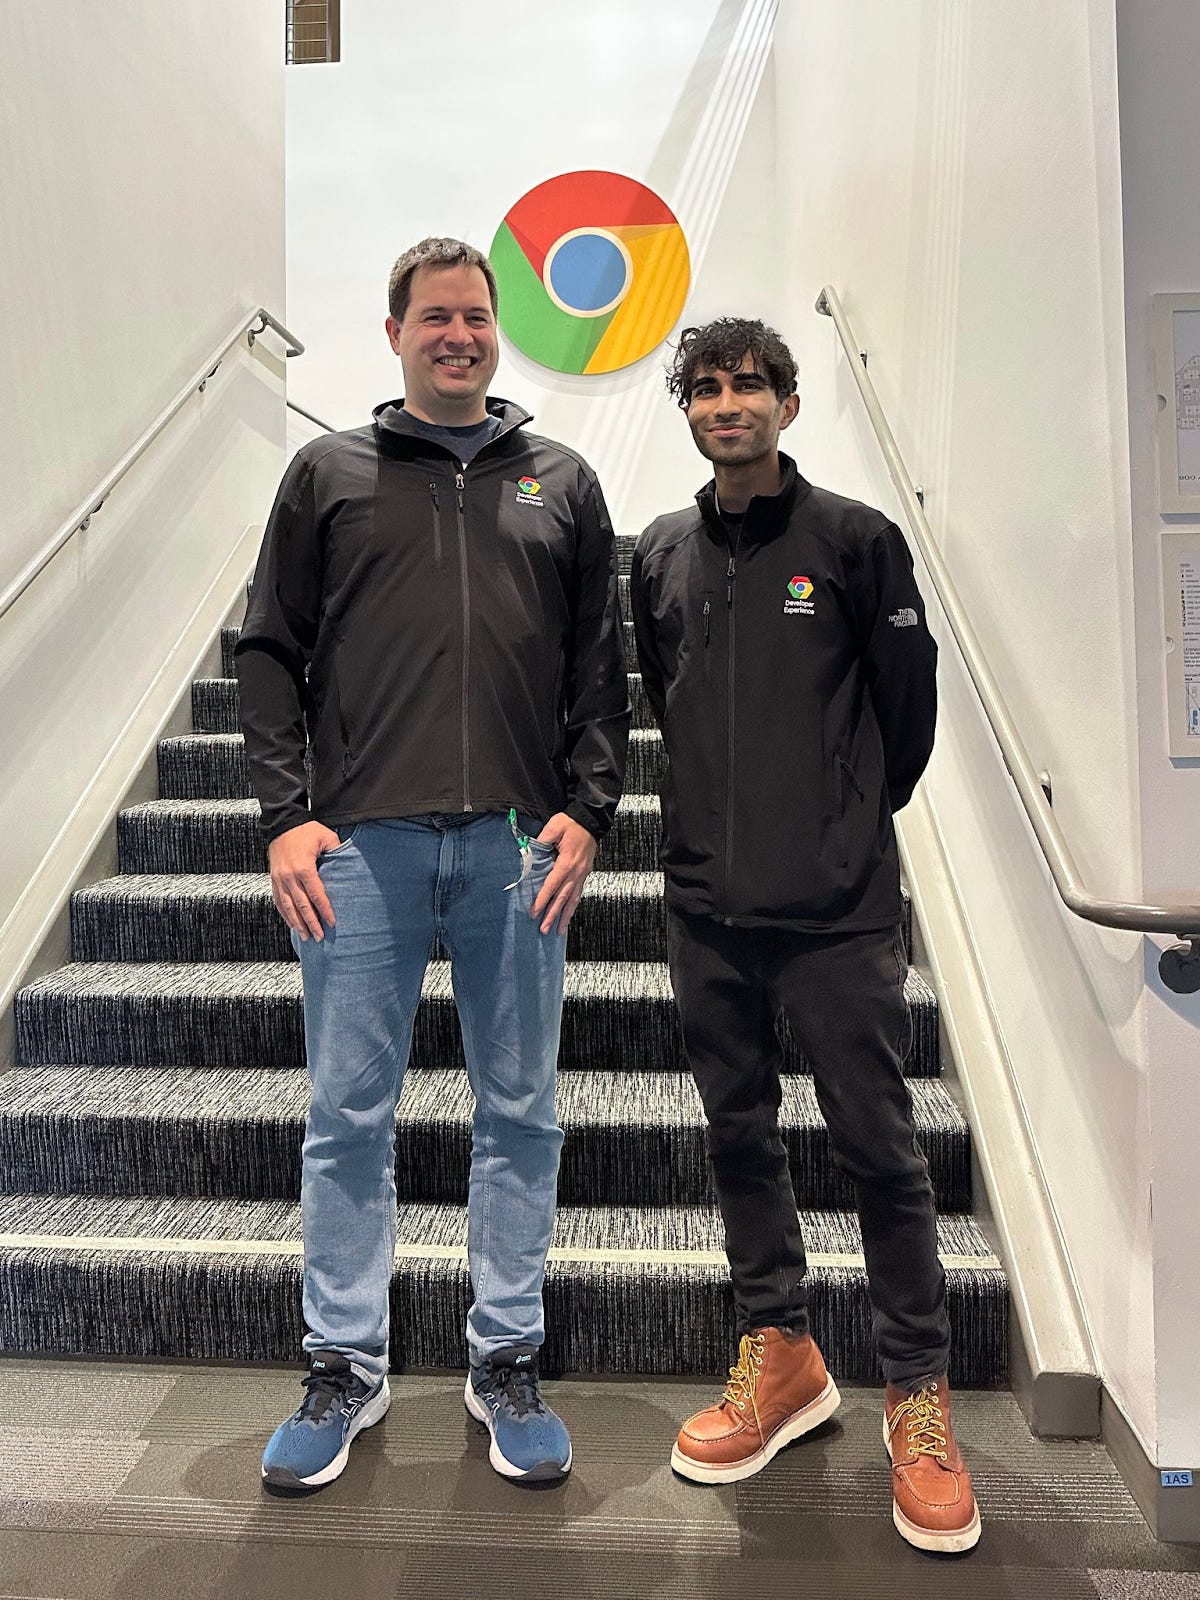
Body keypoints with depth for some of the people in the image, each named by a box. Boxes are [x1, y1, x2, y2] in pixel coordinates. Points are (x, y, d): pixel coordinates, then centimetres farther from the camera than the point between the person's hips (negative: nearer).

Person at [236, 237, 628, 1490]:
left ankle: (506, 1362, 25)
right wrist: (287, 814, -3)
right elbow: (270, 655, 8)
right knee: (349, 1116, 5)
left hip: (520, 846, 1)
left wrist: (586, 808, -1)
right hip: (362, 843, 0)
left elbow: (602, 667, 11)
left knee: (519, 1113, 8)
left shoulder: (562, 483, 15)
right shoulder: (329, 474, 13)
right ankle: (346, 1368, 24)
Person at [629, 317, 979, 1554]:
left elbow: (910, 696, 4)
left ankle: (918, 1395, 20)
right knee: (739, 1132, 13)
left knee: (875, 1144, 1)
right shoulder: (660, 555, 11)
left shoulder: (853, 538, 0)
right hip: (706, 905, 4)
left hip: (838, 908, -4)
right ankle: (779, 1354, 31)